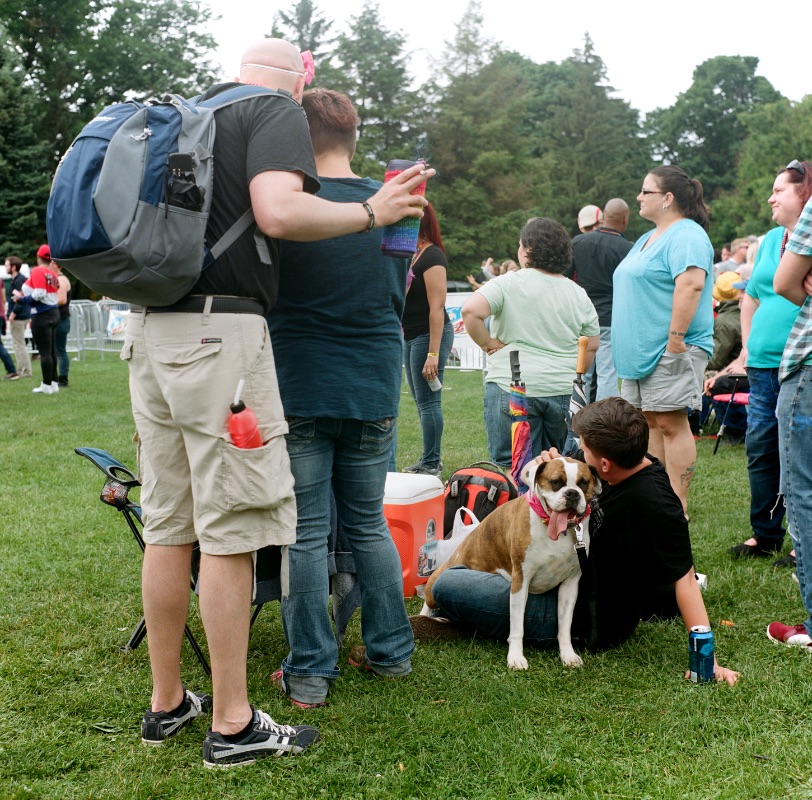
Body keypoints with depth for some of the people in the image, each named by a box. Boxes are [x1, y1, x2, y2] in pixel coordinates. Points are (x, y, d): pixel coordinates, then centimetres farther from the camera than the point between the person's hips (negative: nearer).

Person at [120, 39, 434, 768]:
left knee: (168, 523, 12)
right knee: (231, 529, -3)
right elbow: (280, 214, -19)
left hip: (151, 327, 8)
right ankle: (233, 726, 5)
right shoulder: (278, 112, -1)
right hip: (221, 330, -8)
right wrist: (371, 213, -7)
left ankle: (167, 704, 22)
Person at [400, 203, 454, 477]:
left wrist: (433, 353, -24)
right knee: (421, 400, 14)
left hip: (429, 334, -10)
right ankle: (430, 461, 23)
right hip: (410, 335, 10)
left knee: (428, 401, -5)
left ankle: (431, 465, 2)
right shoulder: (410, 254, 13)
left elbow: (437, 307, -21)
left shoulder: (432, 256, -16)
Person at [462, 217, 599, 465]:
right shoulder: (578, 294, 8)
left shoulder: (508, 284, -6)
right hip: (563, 392, 5)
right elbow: (591, 347, 13)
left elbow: (471, 311, -19)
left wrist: (487, 344, -6)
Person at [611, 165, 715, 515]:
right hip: (640, 351, 10)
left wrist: (675, 338, -28)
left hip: (670, 352, -10)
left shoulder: (686, 236, -12)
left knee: (670, 422, -9)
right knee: (649, 422, 11)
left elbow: (691, 285, -25)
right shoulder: (648, 238, 21)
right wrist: (626, 345, 21)